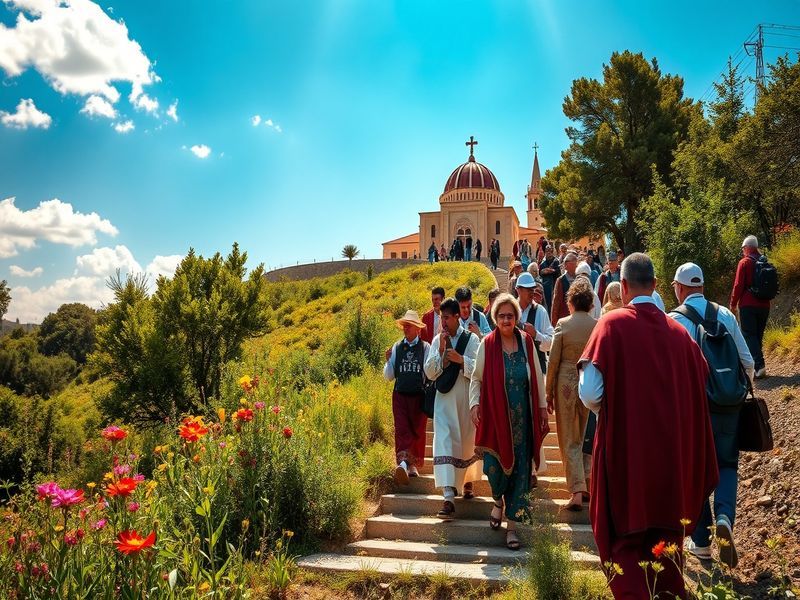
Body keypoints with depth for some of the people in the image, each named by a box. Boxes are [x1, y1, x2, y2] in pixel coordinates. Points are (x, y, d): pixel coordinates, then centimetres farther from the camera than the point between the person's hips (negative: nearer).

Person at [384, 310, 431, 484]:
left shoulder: (425, 348, -1)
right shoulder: (396, 348, 7)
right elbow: (388, 377, 11)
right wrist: (388, 361, -3)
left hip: (419, 396, -1)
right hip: (400, 395, 1)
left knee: (418, 431, 8)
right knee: (401, 429, -9)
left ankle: (413, 465, 23)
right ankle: (403, 462, -17)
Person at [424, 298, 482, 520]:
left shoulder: (471, 339, -2)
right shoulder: (437, 340, 6)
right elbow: (429, 373, 2)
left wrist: (460, 359, -20)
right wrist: (440, 351, -10)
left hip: (467, 399, -1)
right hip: (444, 400, 1)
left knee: (468, 444, 13)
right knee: (444, 444, -9)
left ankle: (467, 482, 40)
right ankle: (449, 498, -13)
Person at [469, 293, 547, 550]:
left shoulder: (526, 342, 3)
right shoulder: (487, 344, -2)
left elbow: (537, 376, 10)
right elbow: (476, 378, 3)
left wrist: (542, 406, 10)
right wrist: (474, 403, -9)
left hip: (522, 416, 2)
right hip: (495, 414, -2)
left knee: (520, 467, 3)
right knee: (494, 465, -4)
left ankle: (512, 525, 14)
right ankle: (498, 501, 31)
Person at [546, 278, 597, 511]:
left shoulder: (563, 324, -8)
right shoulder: (598, 326, -3)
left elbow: (553, 361, -6)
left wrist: (548, 392, 2)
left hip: (566, 382, -2)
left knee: (569, 439, 6)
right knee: (586, 435, 20)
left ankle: (577, 491, 1)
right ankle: (587, 481, 25)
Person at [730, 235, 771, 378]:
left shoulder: (744, 262, -9)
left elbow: (738, 285, -12)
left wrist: (733, 303, -2)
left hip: (748, 306, -6)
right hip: (764, 305, 6)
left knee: (749, 336, -6)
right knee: (758, 336, 14)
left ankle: (759, 365, -19)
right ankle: (757, 364, 19)